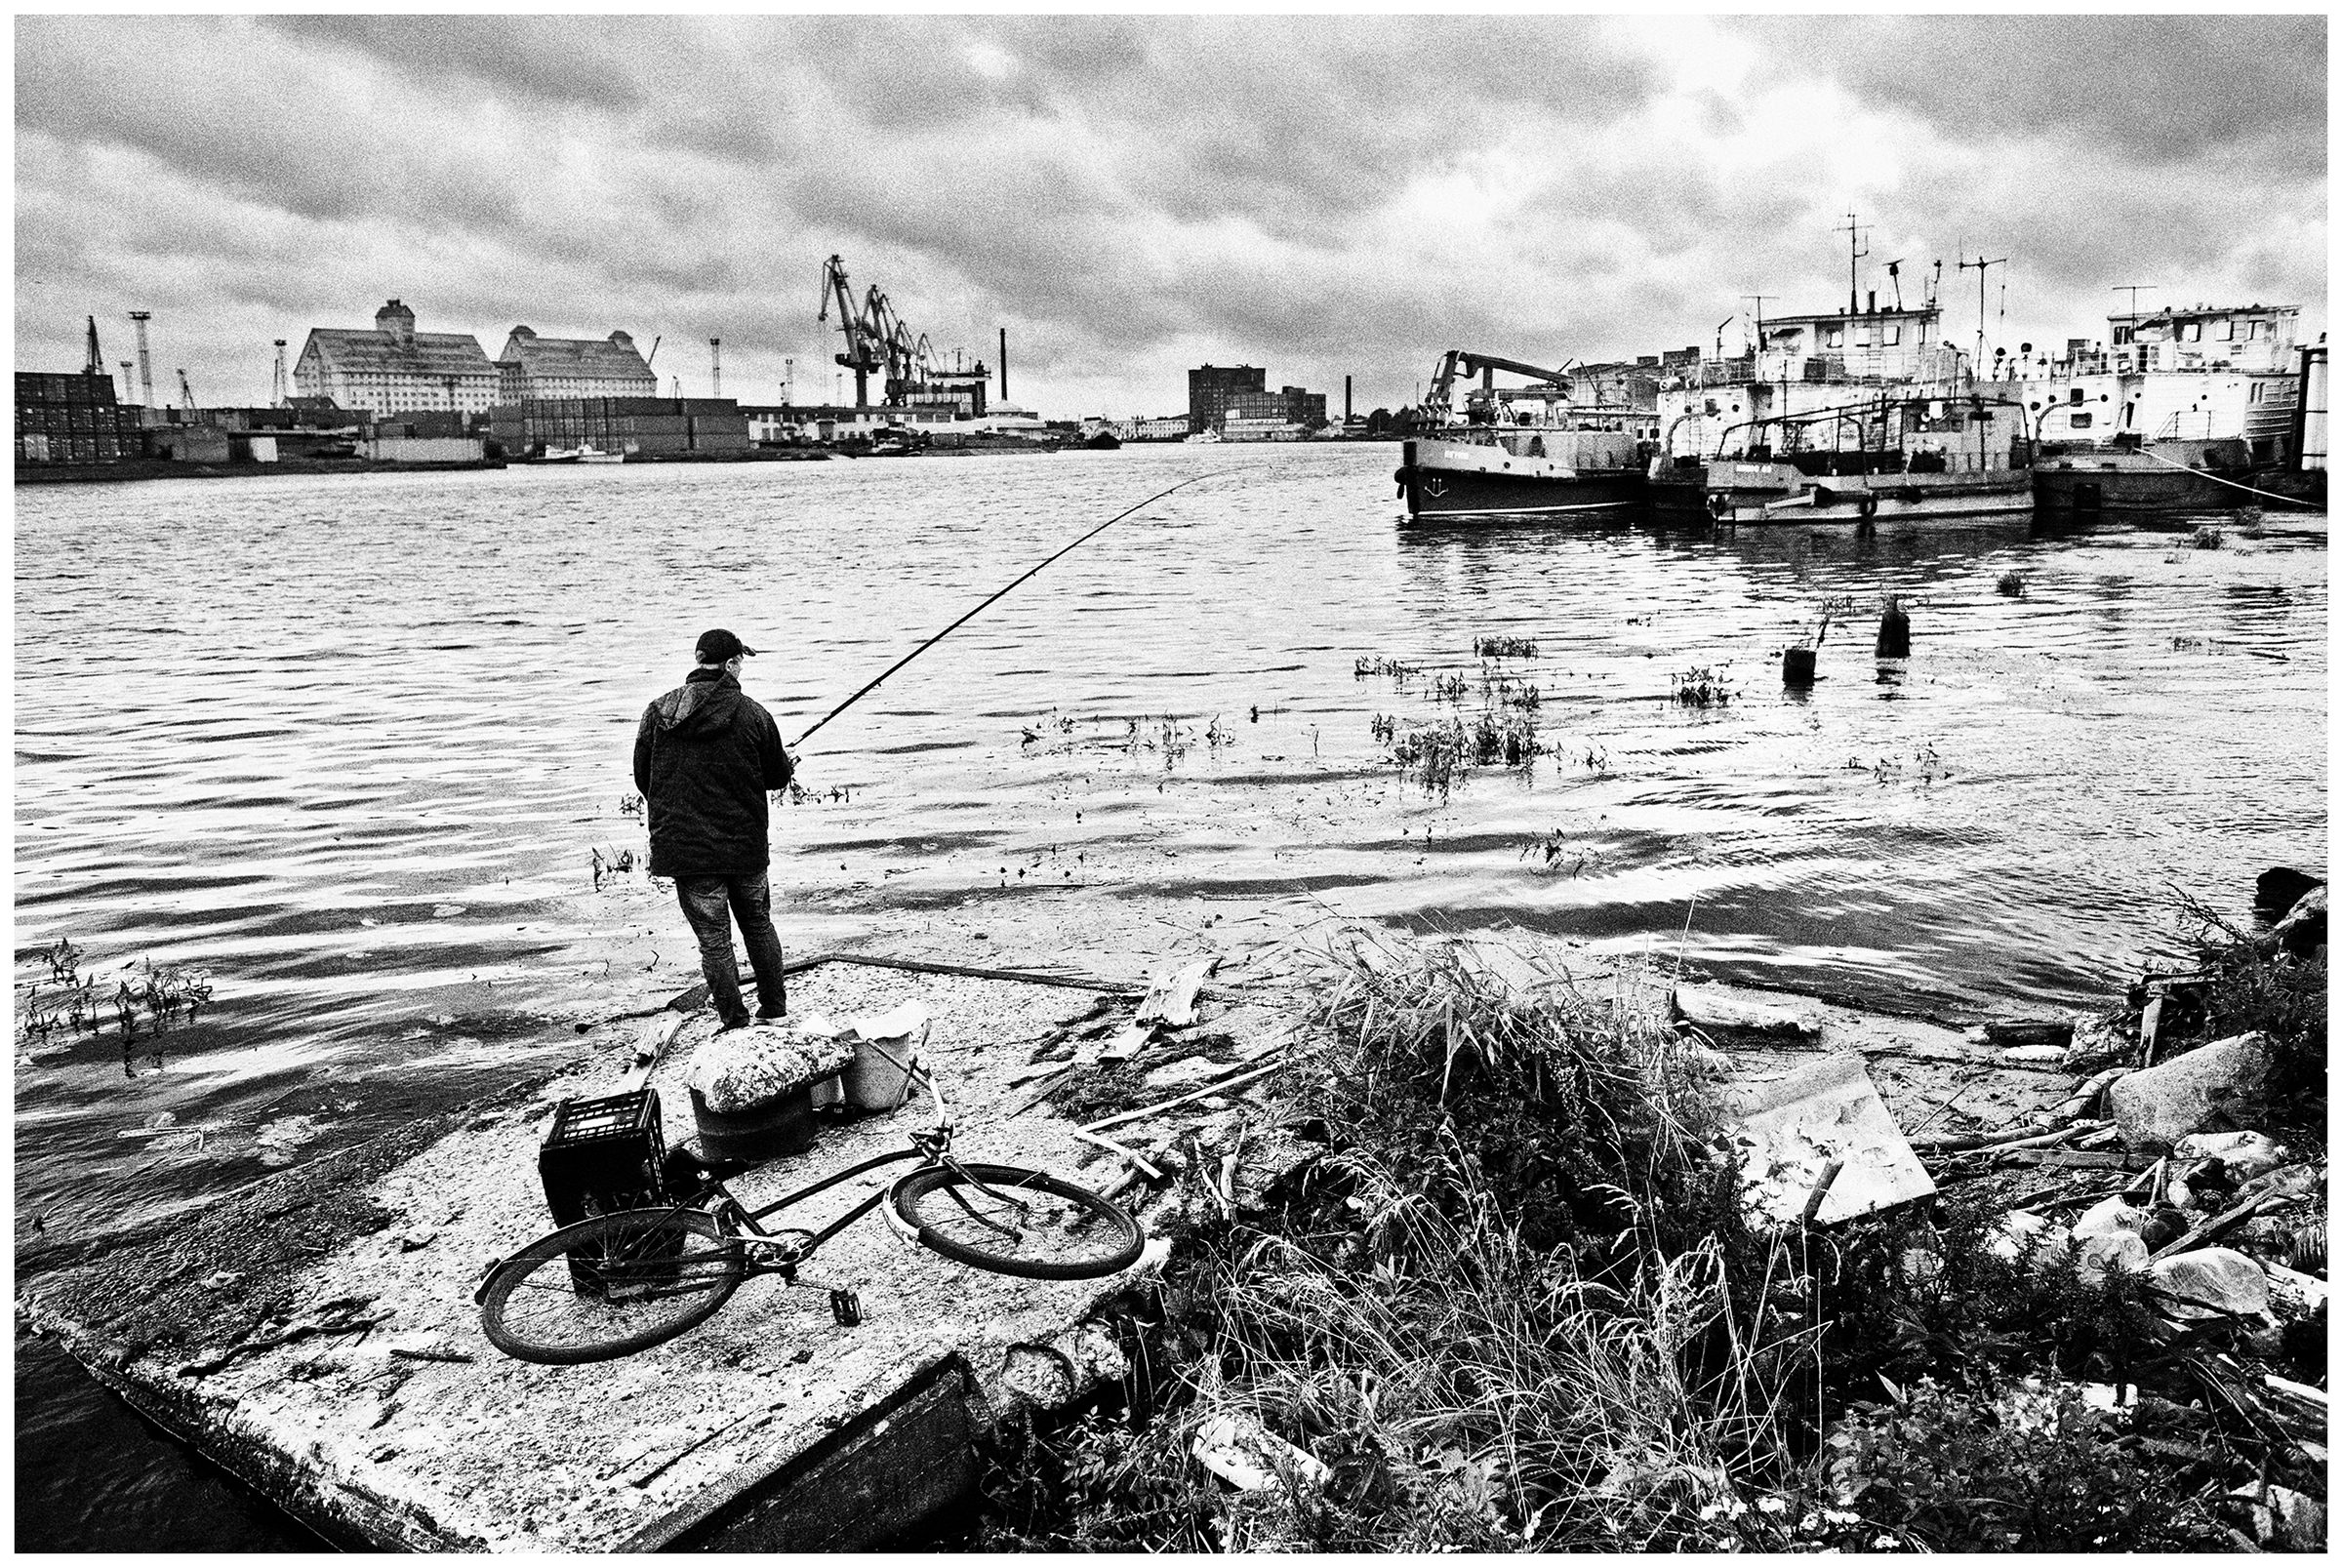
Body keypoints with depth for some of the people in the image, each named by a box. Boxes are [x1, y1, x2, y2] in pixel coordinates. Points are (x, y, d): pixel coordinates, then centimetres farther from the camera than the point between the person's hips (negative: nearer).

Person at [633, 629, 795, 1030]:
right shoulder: (753, 714, -9)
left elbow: (642, 778, 4)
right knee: (758, 925, 20)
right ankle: (774, 1007, 31)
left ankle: (734, 1021, 12)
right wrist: (788, 762, 25)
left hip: (685, 845, 0)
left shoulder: (659, 712, -4)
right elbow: (778, 777, 1)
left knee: (714, 938, 7)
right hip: (746, 844, 0)